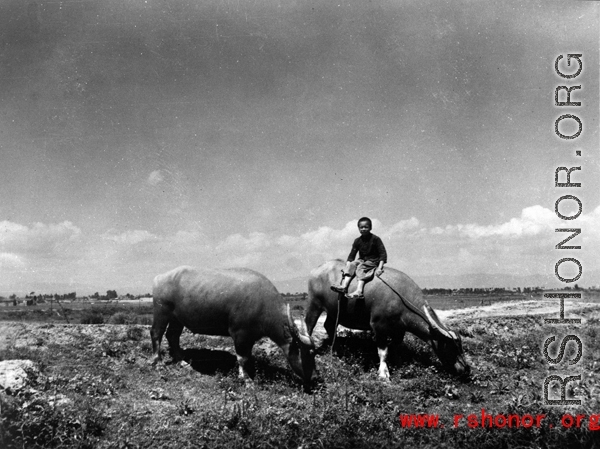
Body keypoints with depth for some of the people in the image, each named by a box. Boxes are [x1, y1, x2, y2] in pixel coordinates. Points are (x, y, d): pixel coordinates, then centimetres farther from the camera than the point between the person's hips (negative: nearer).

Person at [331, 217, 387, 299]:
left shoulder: (375, 239, -6)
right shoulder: (358, 241, 8)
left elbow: (383, 254, -11)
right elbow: (351, 255, 8)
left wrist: (379, 268, -23)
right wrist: (347, 266, -8)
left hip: (373, 261, -5)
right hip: (362, 261, 5)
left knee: (361, 267, -32)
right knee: (352, 265, -23)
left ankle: (359, 291, -52)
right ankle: (344, 286, -40)